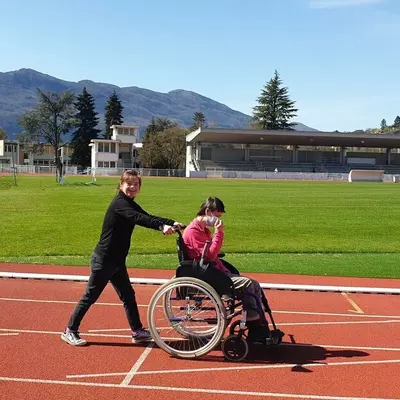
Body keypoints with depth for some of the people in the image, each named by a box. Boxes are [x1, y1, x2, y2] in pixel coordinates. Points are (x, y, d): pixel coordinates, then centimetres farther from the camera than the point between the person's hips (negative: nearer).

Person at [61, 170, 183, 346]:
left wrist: (172, 223, -15)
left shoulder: (130, 204, 10)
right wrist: (161, 227, -48)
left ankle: (137, 331, 20)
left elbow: (148, 217, 0)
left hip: (116, 261, 9)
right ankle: (70, 331, 15)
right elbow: (138, 218, -36)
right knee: (90, 297, 2)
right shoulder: (119, 203, -19)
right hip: (103, 260, -9)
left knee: (128, 295, 12)